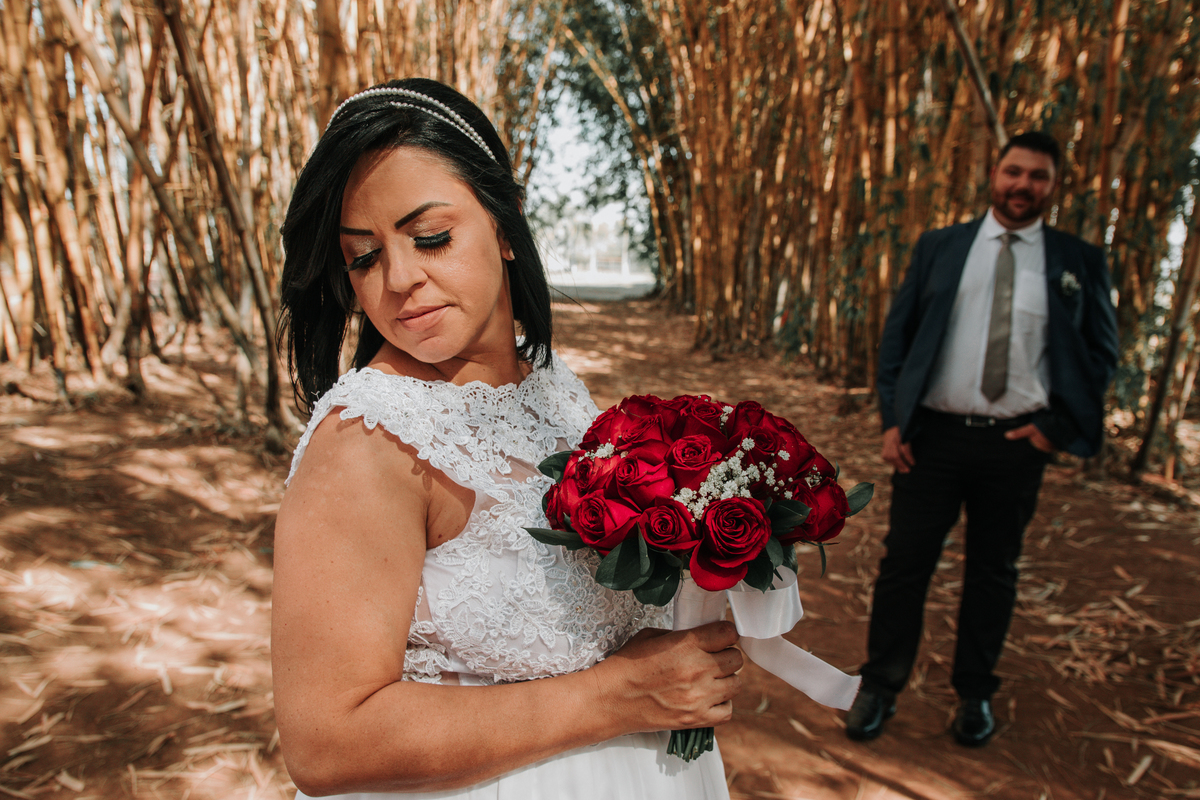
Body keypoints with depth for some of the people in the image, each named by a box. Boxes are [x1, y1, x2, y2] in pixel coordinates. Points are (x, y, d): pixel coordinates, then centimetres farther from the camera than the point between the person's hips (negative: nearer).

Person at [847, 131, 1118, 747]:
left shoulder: (1079, 262, 5)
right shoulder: (939, 247, 6)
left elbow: (1100, 352, 7)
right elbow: (896, 334, 5)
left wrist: (1056, 425, -5)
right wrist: (892, 418, -4)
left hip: (1017, 443, 1)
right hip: (934, 435, 0)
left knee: (994, 571, 13)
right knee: (904, 562, 3)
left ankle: (975, 696, 30)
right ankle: (879, 689, 19)